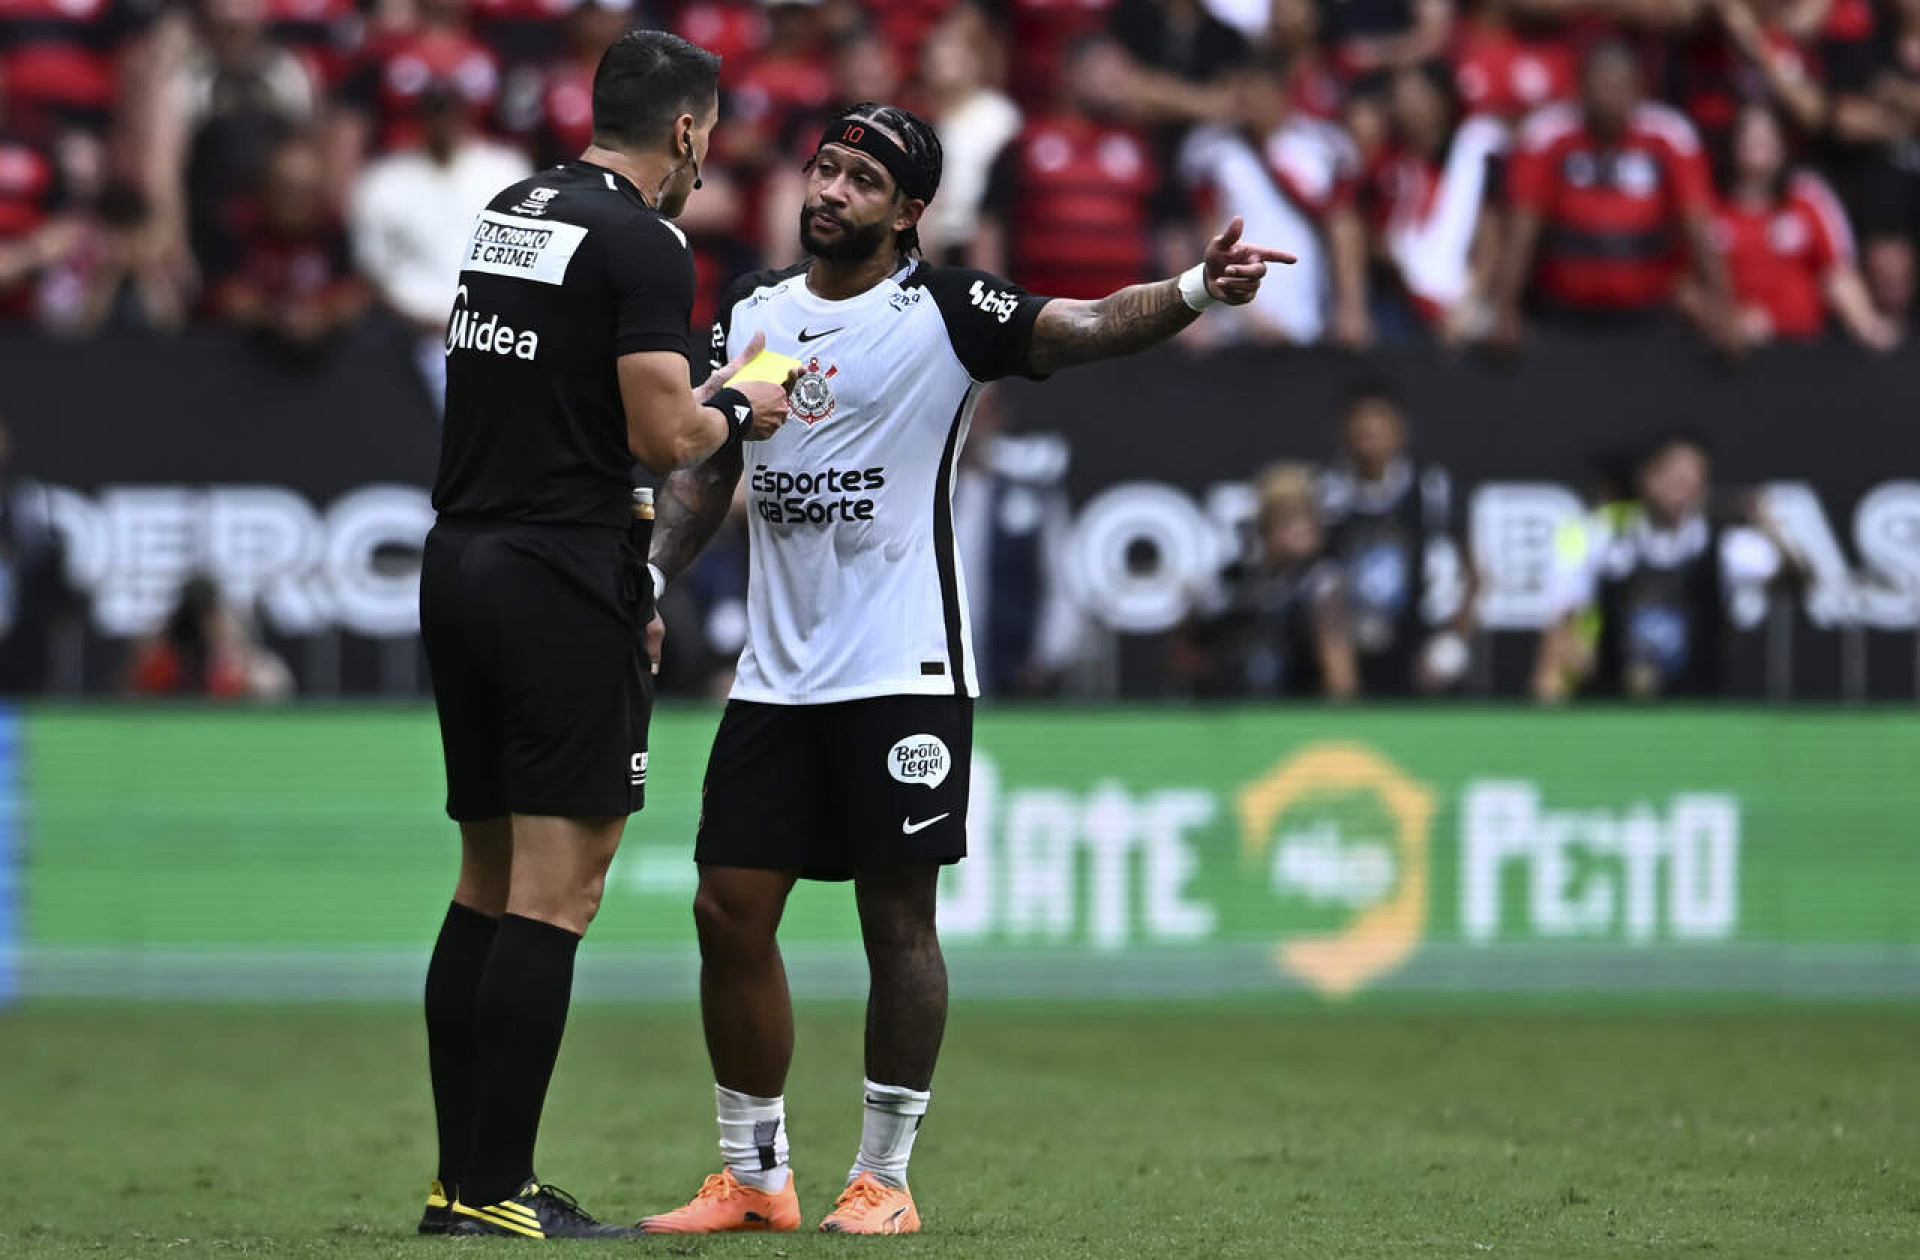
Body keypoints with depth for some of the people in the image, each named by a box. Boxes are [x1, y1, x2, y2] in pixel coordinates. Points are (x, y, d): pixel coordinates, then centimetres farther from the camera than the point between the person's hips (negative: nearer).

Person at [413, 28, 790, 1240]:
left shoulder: (507, 216, 14)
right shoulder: (643, 243, -11)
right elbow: (662, 436, -16)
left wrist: (688, 402, 23)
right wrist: (737, 412, 3)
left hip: (461, 562, 8)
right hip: (567, 582, -8)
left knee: (488, 883, 12)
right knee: (555, 891, -6)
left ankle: (462, 1182, 13)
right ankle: (497, 1189, -9)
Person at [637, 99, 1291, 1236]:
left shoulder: (945, 311, -7)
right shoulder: (750, 311, 10)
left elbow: (1084, 328, -21)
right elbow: (709, 469, 20)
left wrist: (1195, 291, -39)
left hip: (904, 672, -5)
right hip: (777, 666, 5)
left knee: (897, 917, -1)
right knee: (731, 911, 2)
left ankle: (885, 1176, 9)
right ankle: (755, 1178, 14)